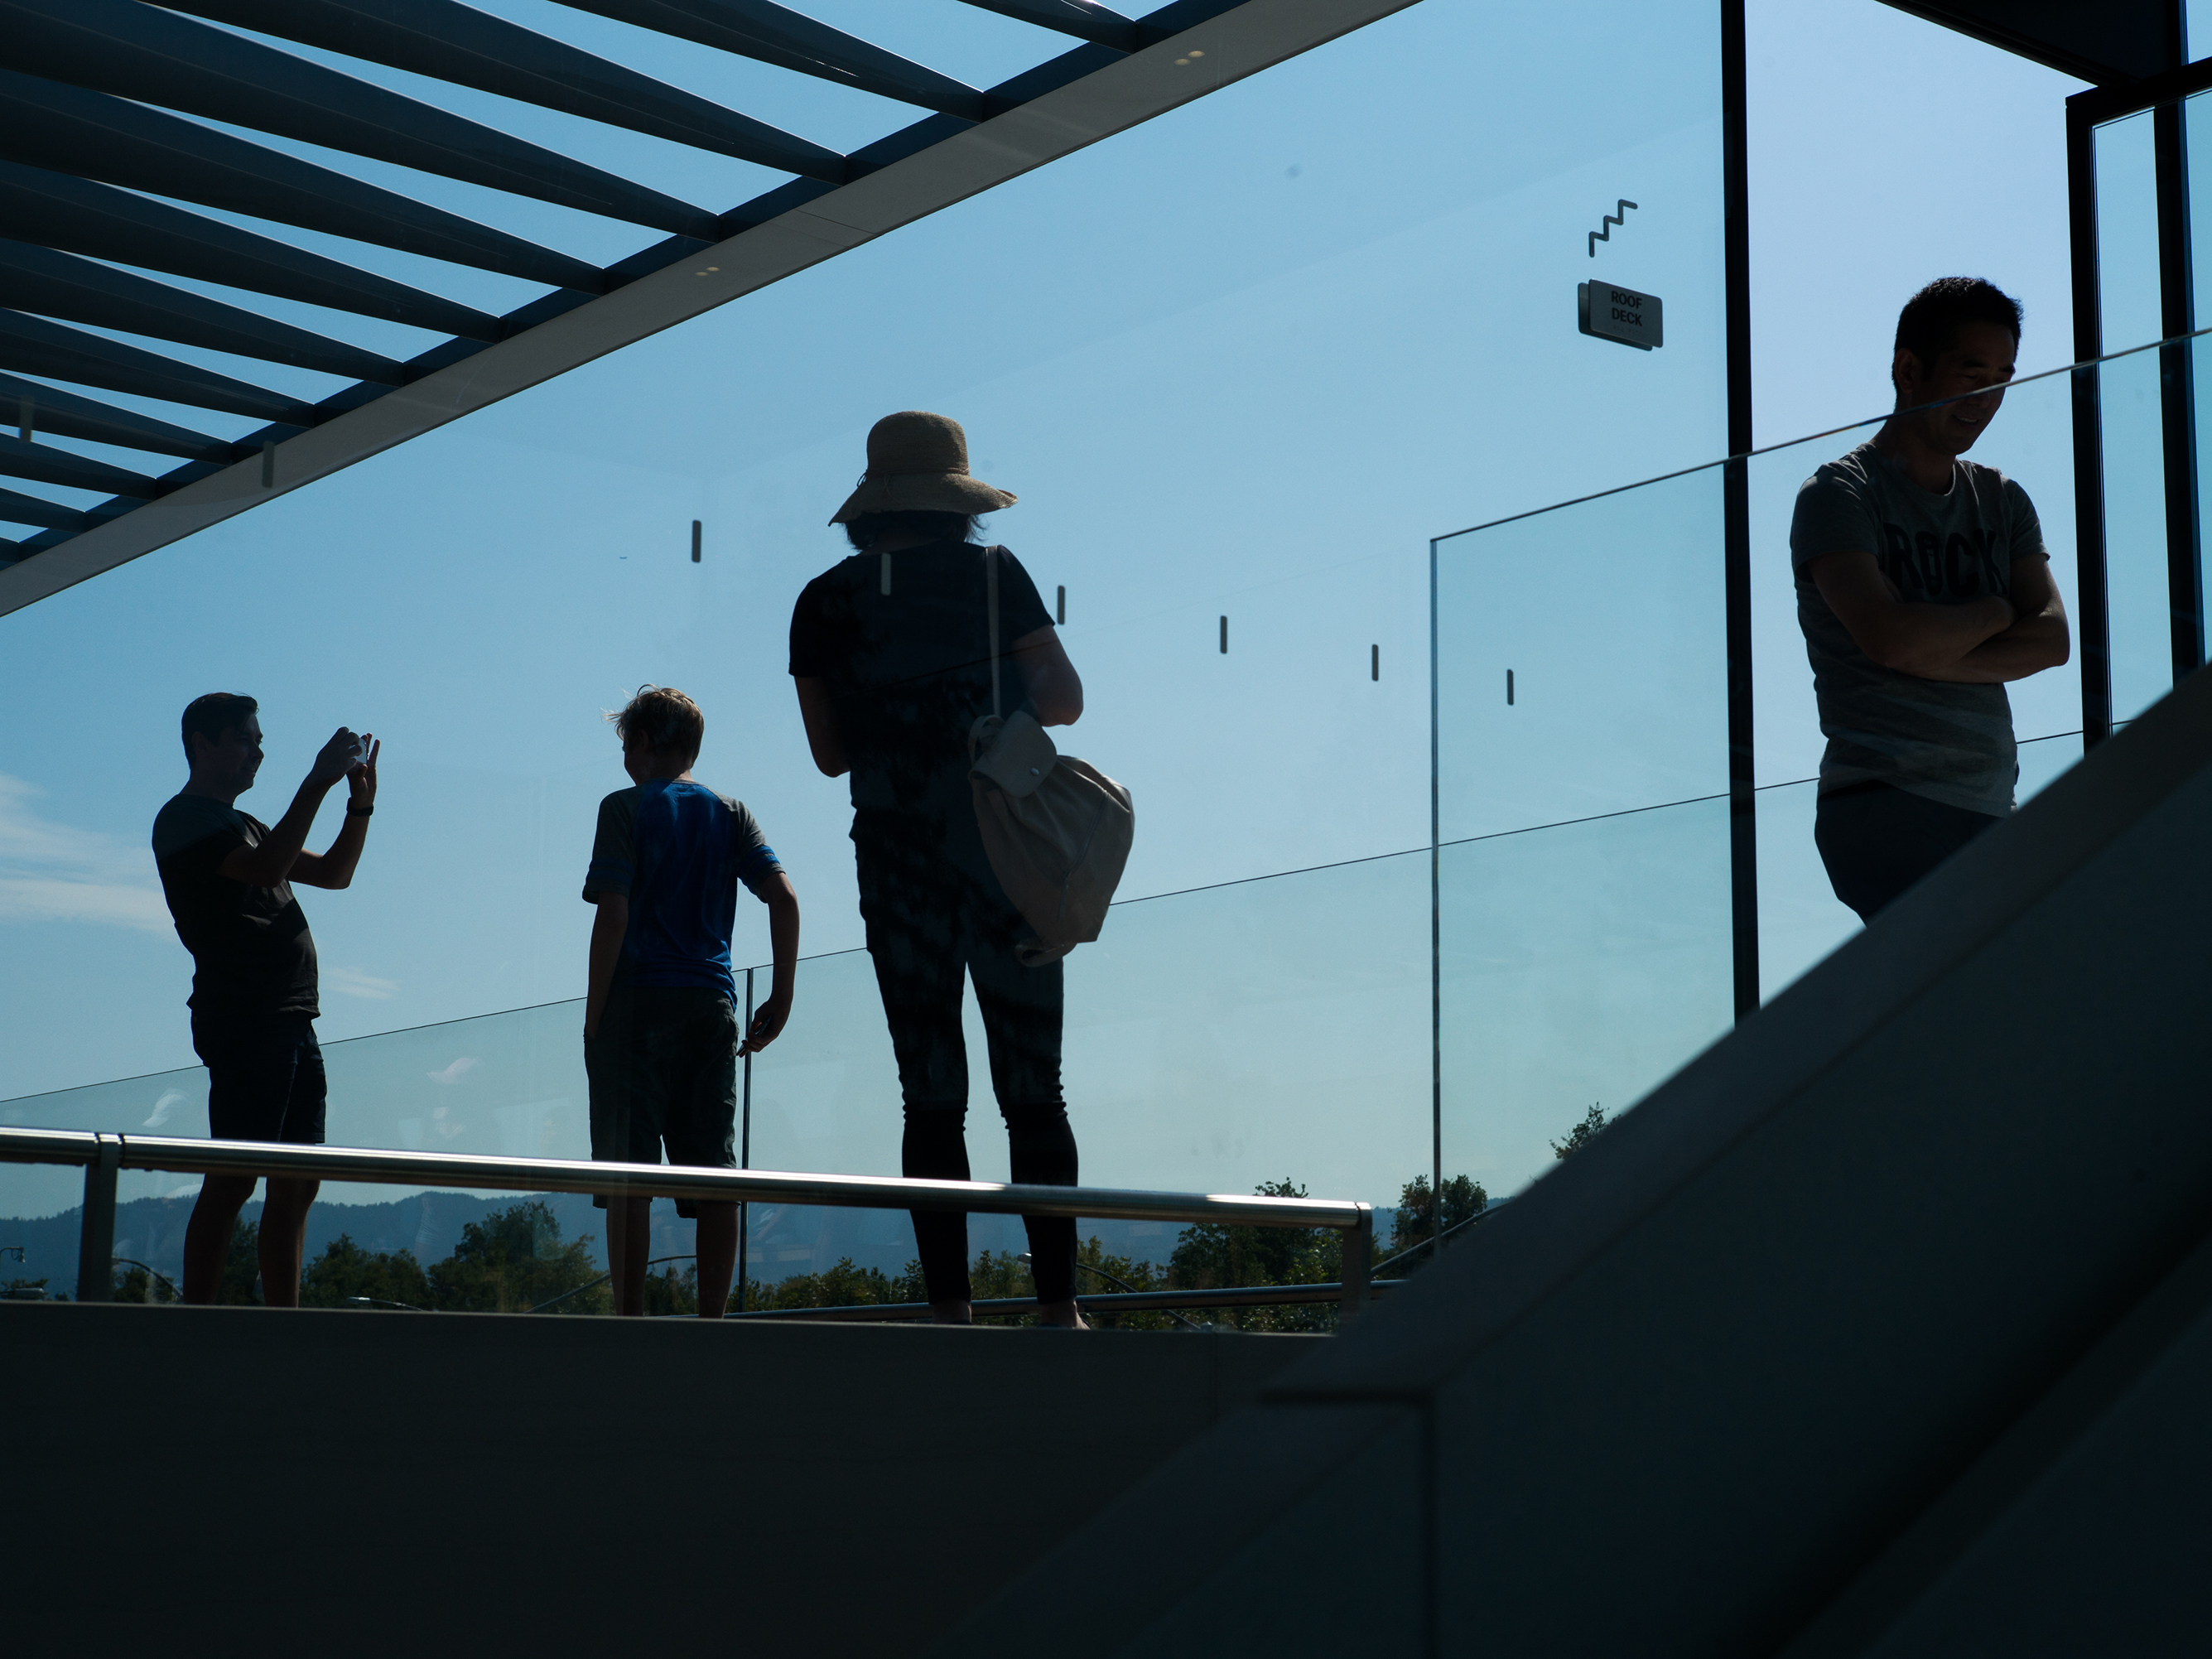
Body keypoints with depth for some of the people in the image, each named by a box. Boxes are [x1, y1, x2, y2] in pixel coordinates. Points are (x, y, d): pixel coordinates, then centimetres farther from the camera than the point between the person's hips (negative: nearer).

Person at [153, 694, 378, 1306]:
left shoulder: (242, 825, 26)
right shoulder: (184, 819, -3)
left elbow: (334, 873, 26)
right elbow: (267, 869, -19)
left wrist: (360, 802, 12)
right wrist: (317, 783, -17)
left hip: (291, 1019, 9)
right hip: (242, 1017, -9)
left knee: (296, 1182, 4)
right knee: (233, 1178, -13)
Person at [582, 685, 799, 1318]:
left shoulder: (625, 808, 1)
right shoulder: (730, 814, 13)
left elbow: (613, 915, -8)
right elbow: (784, 897, 2)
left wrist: (593, 1018, -5)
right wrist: (782, 997, 6)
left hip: (640, 1003, -4)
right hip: (712, 1005, 4)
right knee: (714, 1176, 3)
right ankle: (711, 1321, 1)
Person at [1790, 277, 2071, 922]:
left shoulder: (2004, 501, 20)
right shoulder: (1838, 496, 0)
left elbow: (2052, 639, 5)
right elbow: (1889, 636, -15)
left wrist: (1926, 655, -8)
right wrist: (1997, 612, 3)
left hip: (1992, 812, 7)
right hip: (1884, 805, -6)